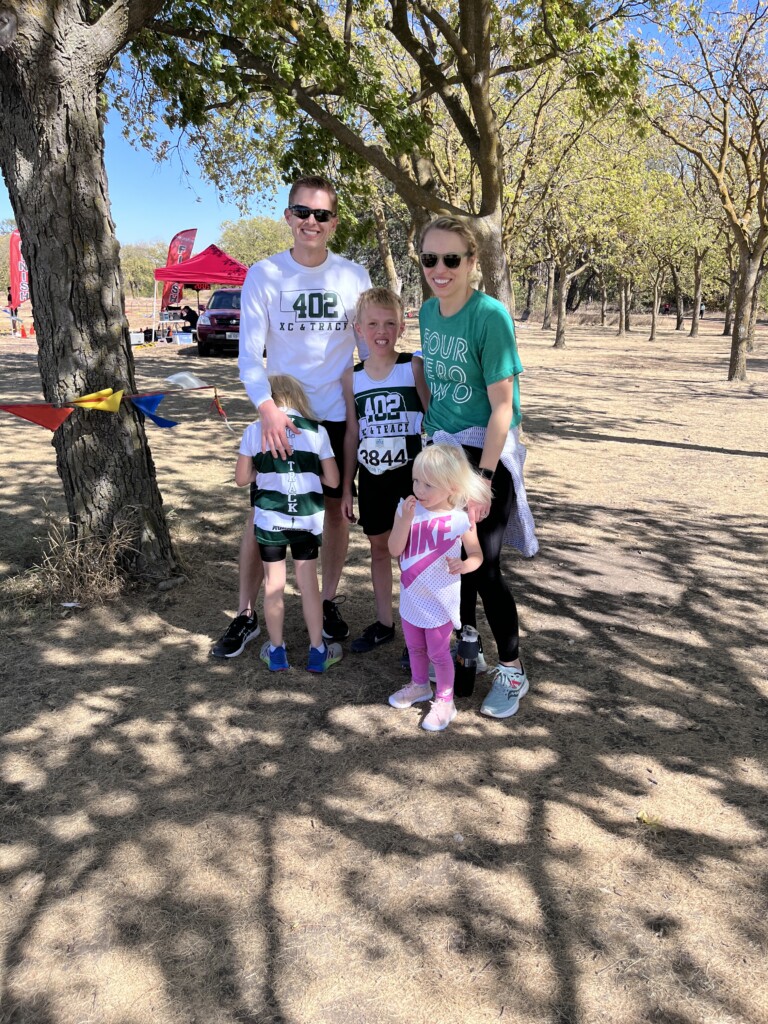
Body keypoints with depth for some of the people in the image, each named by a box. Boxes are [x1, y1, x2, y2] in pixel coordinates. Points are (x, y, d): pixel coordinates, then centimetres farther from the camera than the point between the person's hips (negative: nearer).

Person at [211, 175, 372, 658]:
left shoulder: (354, 276, 0)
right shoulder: (264, 274, -5)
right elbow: (249, 352, -11)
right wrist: (267, 408, -26)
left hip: (337, 414, 2)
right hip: (280, 417, -1)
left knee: (335, 508, 10)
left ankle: (329, 602, 28)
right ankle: (246, 615, 16)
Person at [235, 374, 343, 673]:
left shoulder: (254, 431, -3)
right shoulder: (317, 431, -1)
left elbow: (242, 478, 0)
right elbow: (333, 480, -1)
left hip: (269, 519, -1)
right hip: (307, 519, 1)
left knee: (273, 584, 12)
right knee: (309, 584, 12)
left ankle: (276, 652, 24)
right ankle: (318, 652, 22)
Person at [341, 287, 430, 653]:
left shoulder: (413, 367, -8)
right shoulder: (352, 377, 2)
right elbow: (352, 434, 7)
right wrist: (346, 488, 9)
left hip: (409, 472, -4)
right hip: (371, 476, 4)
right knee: (378, 546, 15)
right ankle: (384, 623, 32)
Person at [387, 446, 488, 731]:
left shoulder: (460, 519, -18)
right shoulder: (407, 509, -10)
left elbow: (476, 554, -8)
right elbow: (394, 550, -16)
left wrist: (464, 565, -31)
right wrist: (406, 519, -29)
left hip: (440, 600, -4)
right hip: (411, 597, 4)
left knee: (438, 652, 9)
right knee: (415, 647, 23)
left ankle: (444, 701, 28)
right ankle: (419, 685, 47)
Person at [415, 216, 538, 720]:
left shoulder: (490, 315, -18)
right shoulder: (428, 311, 4)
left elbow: (502, 406, -19)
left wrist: (482, 479, -21)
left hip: (485, 453, -6)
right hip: (441, 450, 6)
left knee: (483, 566, -3)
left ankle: (513, 671, 15)